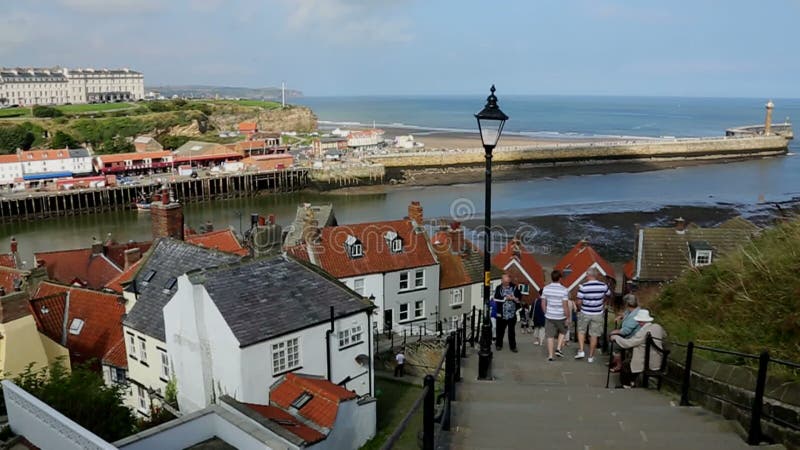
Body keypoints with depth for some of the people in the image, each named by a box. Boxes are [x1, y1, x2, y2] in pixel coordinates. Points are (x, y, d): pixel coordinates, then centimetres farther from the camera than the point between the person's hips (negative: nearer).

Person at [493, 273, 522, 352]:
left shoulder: (514, 287, 3)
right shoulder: (499, 288, -2)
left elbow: (519, 297, 5)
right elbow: (496, 298, -14)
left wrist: (513, 298, -13)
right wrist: (506, 298, -13)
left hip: (512, 314, 0)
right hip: (501, 314, 0)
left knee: (511, 331, 5)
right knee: (500, 330, 9)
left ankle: (513, 346, 14)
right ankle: (498, 344, 25)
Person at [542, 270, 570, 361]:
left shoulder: (546, 288, -3)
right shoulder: (563, 290, -16)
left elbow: (543, 304, 3)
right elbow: (565, 306, -16)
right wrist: (568, 318, -5)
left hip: (549, 316, 3)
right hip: (560, 316, -2)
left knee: (550, 336, 9)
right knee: (562, 331, 24)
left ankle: (550, 355, 13)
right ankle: (558, 349, 13)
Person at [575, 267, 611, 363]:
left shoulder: (583, 287, -17)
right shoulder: (603, 286, -6)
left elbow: (579, 302, -15)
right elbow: (608, 295, 15)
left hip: (585, 313, -2)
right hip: (597, 314, 2)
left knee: (581, 331, 20)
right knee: (594, 335, 9)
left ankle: (581, 351, 12)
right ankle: (591, 356, 16)